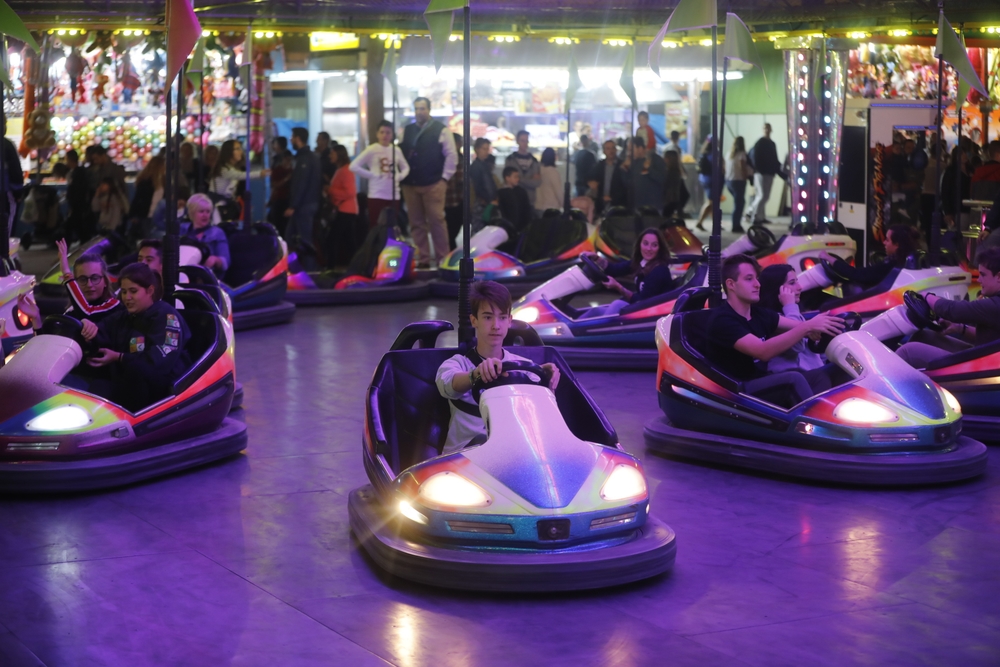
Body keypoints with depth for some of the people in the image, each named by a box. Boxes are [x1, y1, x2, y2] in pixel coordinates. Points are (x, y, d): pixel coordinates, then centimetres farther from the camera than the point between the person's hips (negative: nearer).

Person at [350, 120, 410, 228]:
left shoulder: (396, 150, 6)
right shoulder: (371, 150, -8)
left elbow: (405, 167, 21)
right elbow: (354, 166, -12)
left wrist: (399, 176, 0)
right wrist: (372, 175, -13)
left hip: (394, 195, 5)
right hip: (376, 195, -4)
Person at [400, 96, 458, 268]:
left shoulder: (441, 130, -1)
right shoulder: (407, 131, 12)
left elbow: (451, 155, -3)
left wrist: (444, 178, -7)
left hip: (433, 184, -4)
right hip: (410, 184, 5)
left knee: (437, 221, -5)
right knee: (416, 223, 5)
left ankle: (443, 258, 1)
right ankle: (423, 259, 10)